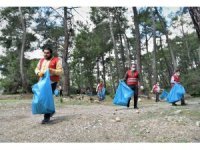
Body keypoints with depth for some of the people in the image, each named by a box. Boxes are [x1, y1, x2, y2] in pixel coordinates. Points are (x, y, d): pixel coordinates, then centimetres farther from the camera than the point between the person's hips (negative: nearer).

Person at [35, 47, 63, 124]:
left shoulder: (56, 60, -1)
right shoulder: (41, 60, 18)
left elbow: (60, 71, -6)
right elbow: (36, 69, 19)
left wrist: (52, 71, -24)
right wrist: (39, 72, -5)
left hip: (52, 82, -6)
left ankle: (47, 117, -1)